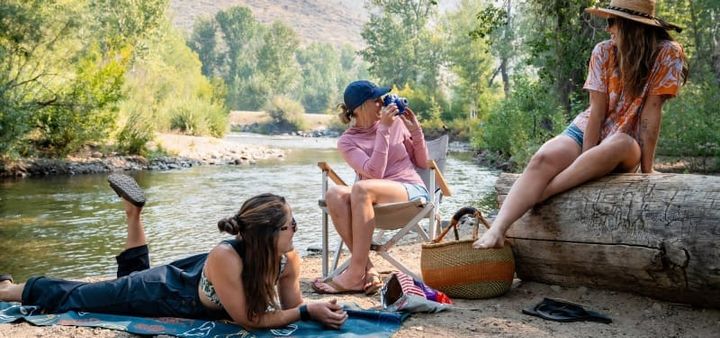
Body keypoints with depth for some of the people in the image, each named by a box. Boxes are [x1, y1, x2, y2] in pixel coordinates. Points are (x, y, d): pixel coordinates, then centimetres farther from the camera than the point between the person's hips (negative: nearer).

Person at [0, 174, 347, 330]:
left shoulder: (289, 260, -24)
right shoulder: (225, 257, -43)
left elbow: (291, 307, -10)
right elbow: (248, 319, -39)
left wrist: (317, 311, -31)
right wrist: (309, 310, -39)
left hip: (190, 280, 6)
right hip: (163, 292, -6)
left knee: (132, 276, 37)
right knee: (73, 296, 14)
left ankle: (134, 214, 44)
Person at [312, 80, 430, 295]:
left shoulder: (396, 122, 10)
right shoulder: (347, 141, 6)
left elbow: (422, 163, 15)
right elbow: (374, 172, -11)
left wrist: (416, 131, 1)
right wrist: (383, 130, -12)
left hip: (412, 191, -1)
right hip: (376, 198, 2)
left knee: (361, 188, -33)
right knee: (335, 194, -30)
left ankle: (355, 274, -33)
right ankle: (368, 270, -32)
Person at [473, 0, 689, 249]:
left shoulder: (668, 54, -12)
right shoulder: (604, 52, -5)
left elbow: (651, 110, -16)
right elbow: (597, 110, -10)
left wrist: (647, 168, -19)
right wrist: (585, 159, -18)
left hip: (627, 145, -2)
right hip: (586, 132, 2)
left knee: (622, 143, -39)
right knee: (543, 158, -30)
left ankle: (536, 196, -35)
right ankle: (497, 229, -46)